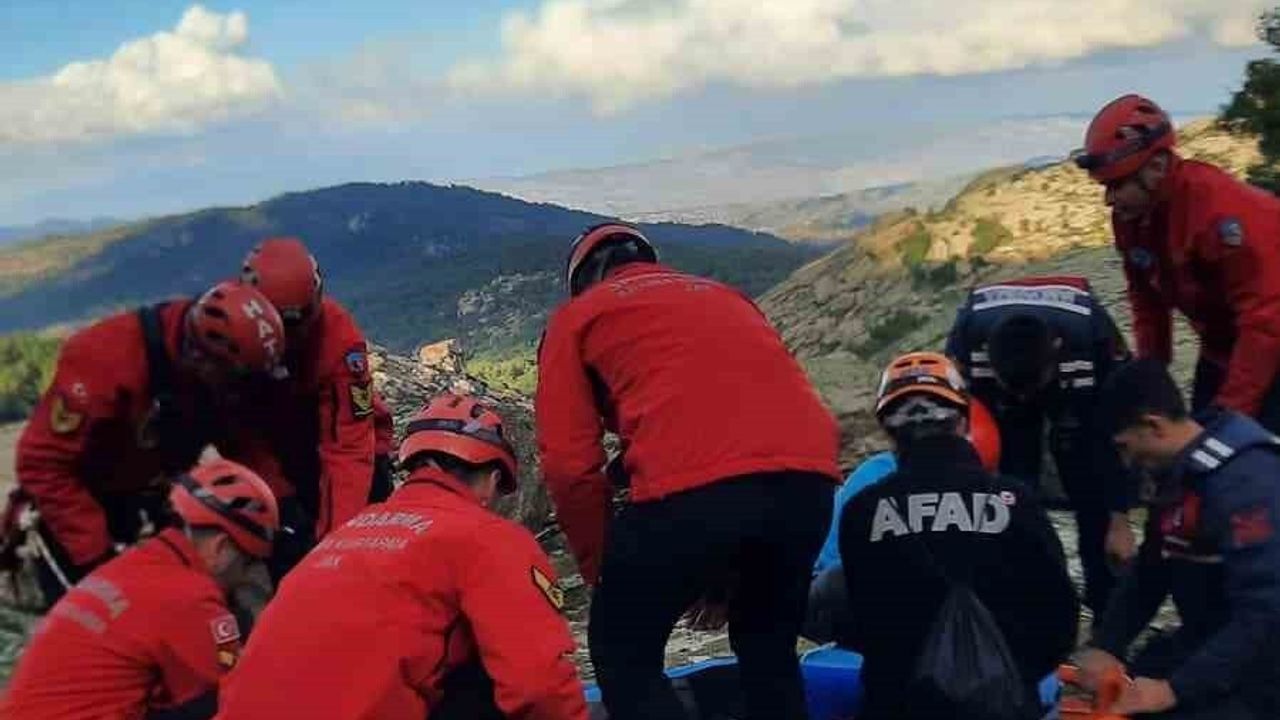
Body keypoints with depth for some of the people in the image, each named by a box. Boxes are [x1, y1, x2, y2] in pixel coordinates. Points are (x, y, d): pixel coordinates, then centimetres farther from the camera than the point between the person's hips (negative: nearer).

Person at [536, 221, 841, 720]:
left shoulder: (577, 316, 21)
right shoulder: (724, 295, 35)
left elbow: (570, 464, 10)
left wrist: (600, 570, 22)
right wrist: (727, 571, 36)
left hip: (692, 486, -5)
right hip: (807, 474, 6)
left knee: (623, 656, 16)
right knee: (769, 650, 26)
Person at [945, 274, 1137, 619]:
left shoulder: (1092, 334, -40)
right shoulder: (967, 339, -38)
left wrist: (1120, 520, -19)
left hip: (1083, 393, -1)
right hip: (998, 403, 1)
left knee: (1094, 500, -10)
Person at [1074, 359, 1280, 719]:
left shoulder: (1245, 481, -26)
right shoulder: (1178, 473, 4)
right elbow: (1148, 574, 8)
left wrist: (1175, 689, -29)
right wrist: (1104, 645, -7)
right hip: (1207, 642, 8)